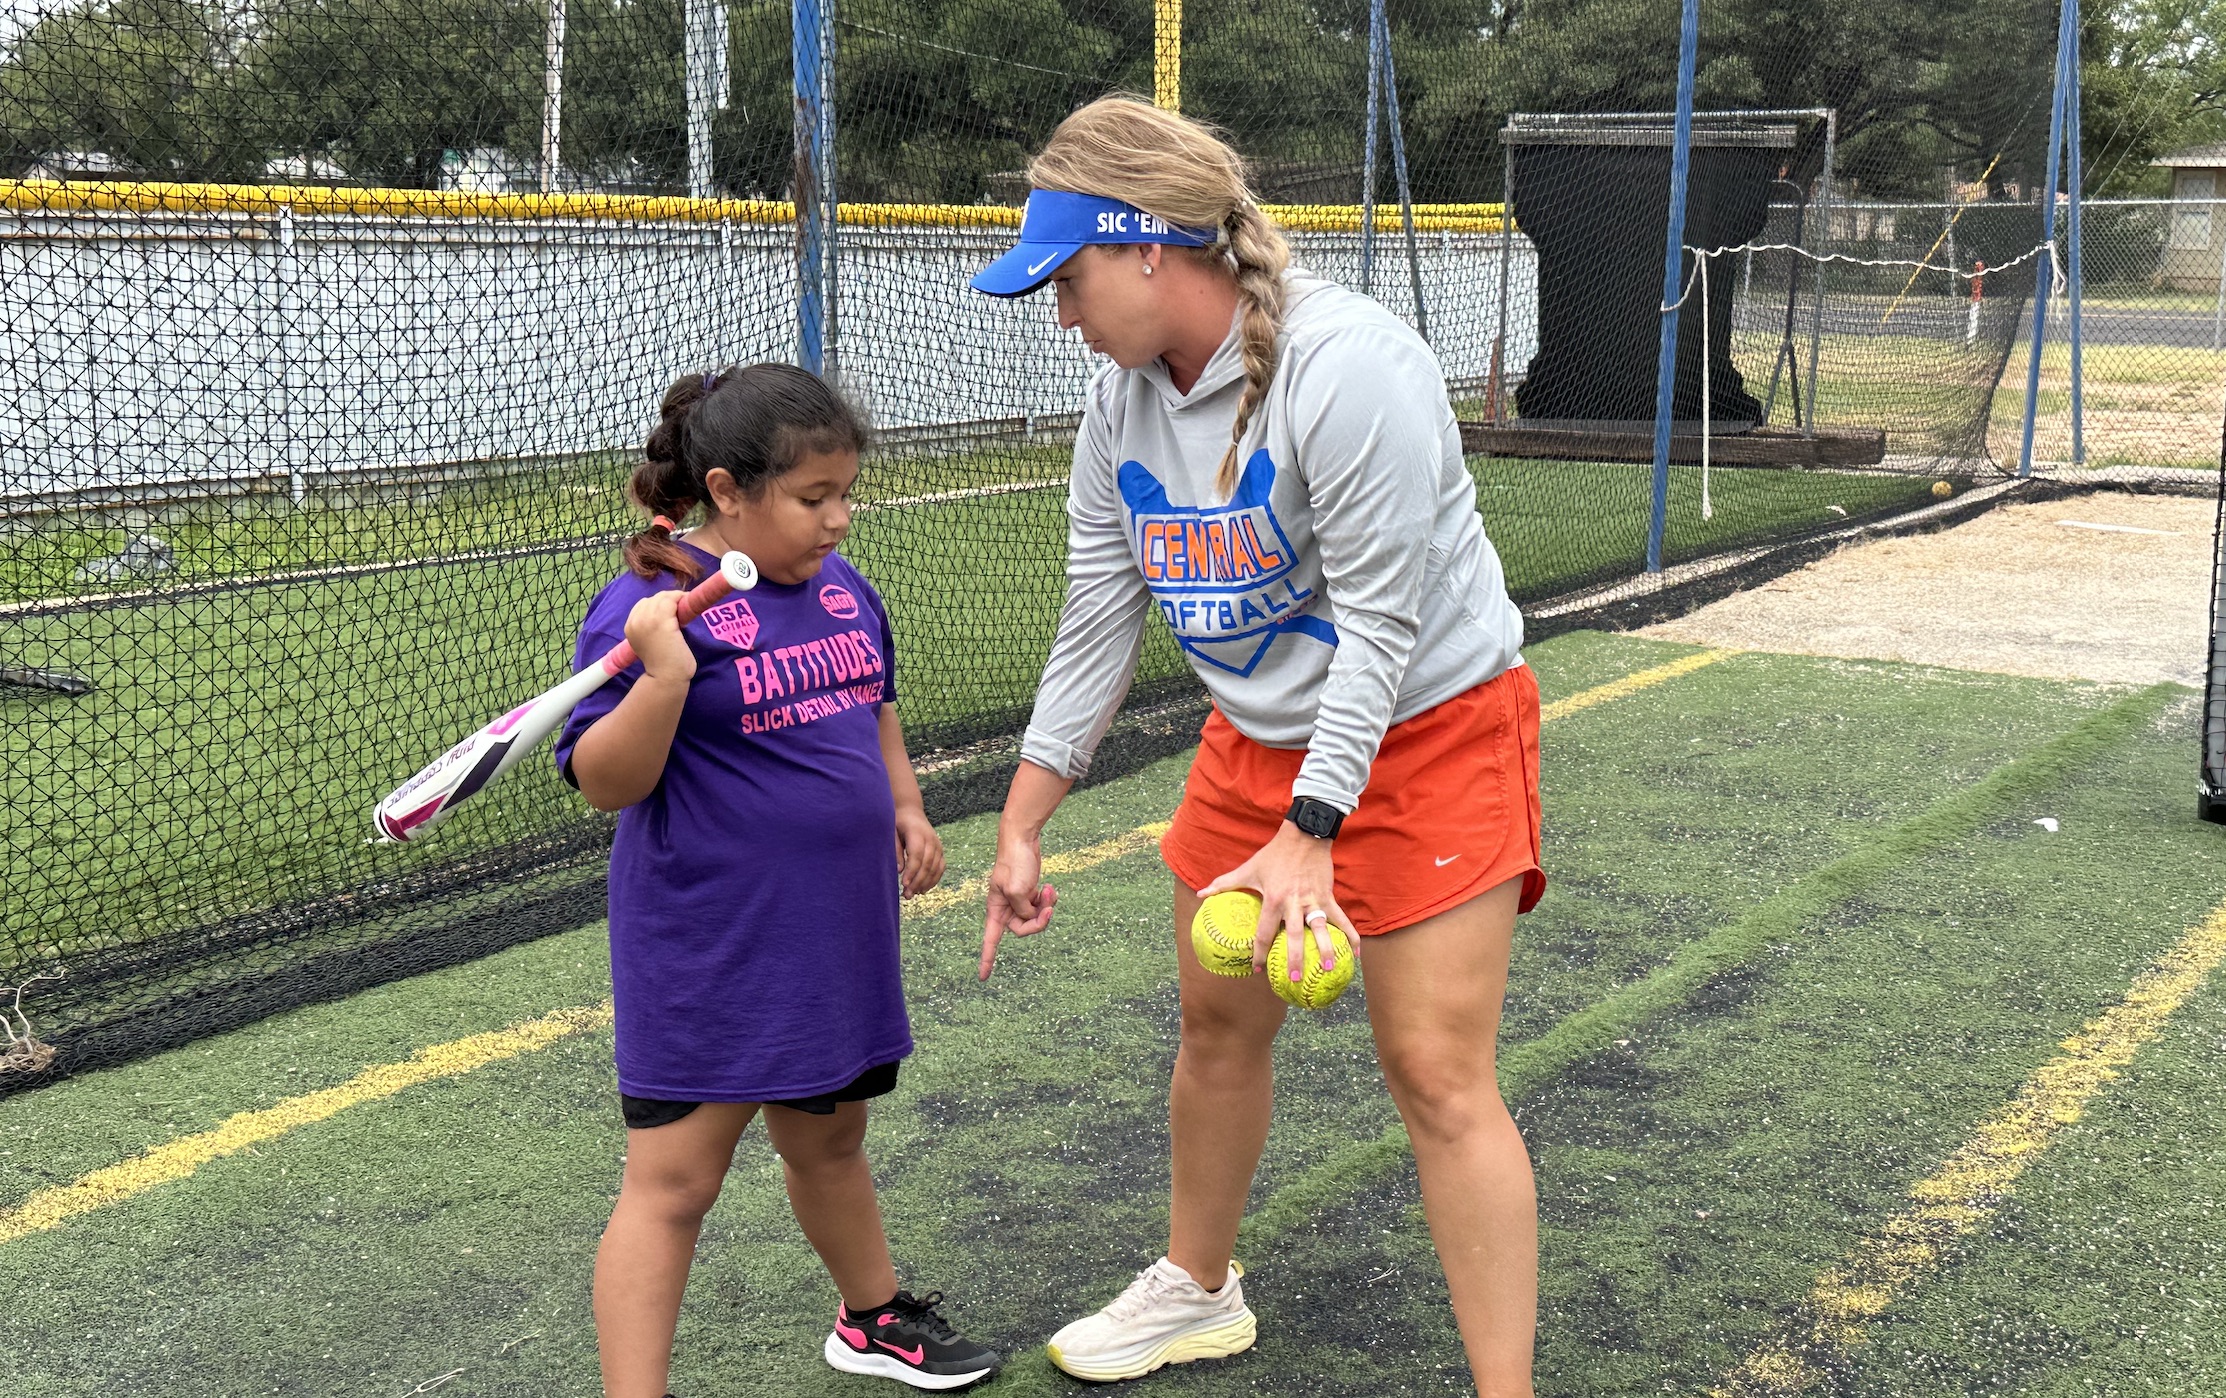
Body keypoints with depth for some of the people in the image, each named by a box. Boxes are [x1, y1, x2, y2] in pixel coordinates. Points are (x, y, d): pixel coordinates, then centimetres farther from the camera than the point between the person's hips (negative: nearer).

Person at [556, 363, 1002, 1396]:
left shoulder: (842, 587, 7)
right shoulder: (648, 608, -17)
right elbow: (603, 783, -21)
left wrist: (906, 808, 11)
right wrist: (665, 677, -36)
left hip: (834, 935, 8)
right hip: (706, 955, -7)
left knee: (829, 1137, 25)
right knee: (671, 1183, -4)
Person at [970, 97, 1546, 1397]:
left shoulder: (1348, 365, -27)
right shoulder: (1122, 404, -3)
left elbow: (1379, 628, -27)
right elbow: (1095, 628, 4)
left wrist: (1309, 832, -28)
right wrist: (1021, 829, 4)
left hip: (1431, 730, -7)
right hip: (1257, 737, 7)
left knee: (1437, 1073, -9)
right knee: (1218, 1022, 16)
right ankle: (1199, 1290, 39)